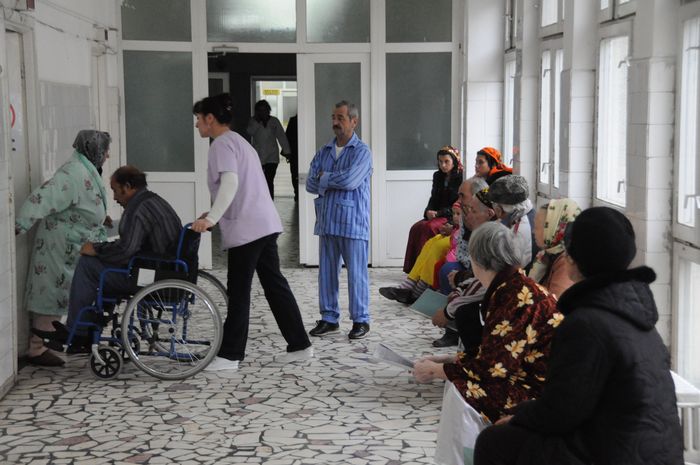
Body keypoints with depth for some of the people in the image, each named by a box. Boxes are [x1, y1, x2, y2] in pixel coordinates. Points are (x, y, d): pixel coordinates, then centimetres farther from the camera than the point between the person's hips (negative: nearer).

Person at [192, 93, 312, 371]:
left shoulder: (222, 144, -9)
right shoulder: (237, 140, 22)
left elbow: (230, 183, -24)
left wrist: (211, 219, -29)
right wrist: (215, 215, 23)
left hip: (247, 228, -10)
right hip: (264, 224, 10)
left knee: (238, 291, -4)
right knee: (274, 283, 11)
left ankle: (230, 355, 2)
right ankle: (300, 345, 14)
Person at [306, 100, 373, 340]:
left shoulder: (362, 151, -5)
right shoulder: (324, 151, 11)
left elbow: (350, 180, -20)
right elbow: (310, 184, 4)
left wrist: (324, 178, -6)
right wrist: (335, 182, -10)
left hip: (352, 222, -5)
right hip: (327, 221, 5)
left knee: (356, 273, 1)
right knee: (327, 272, 10)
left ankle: (361, 320, 11)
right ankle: (329, 318, 20)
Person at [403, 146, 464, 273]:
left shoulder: (460, 178, -7)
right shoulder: (438, 176, 16)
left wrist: (438, 213, -16)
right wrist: (428, 212, -5)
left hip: (452, 217, -7)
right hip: (436, 215, 7)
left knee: (428, 227, -31)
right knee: (415, 228, -20)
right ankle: (412, 268, -22)